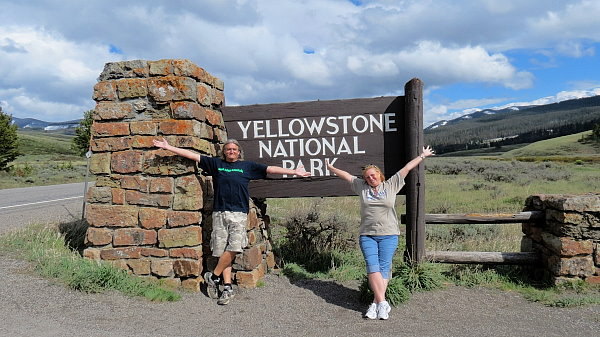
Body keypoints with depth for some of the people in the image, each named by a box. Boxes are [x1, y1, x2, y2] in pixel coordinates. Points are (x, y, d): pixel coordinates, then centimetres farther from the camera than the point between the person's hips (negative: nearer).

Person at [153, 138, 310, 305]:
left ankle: (214, 277, 3)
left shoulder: (248, 166, 12)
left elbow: (270, 169, 9)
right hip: (219, 213, 1)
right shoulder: (215, 163, 13)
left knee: (234, 248, -15)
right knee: (222, 251, 0)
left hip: (239, 213, -1)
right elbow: (192, 155, 13)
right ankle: (228, 288, 7)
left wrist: (294, 172, 6)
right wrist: (168, 147, 12)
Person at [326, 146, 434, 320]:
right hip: (367, 235, 1)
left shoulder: (391, 185, 9)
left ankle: (376, 303, -2)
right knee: (373, 268, -10)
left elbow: (406, 168, 12)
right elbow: (346, 175, 20)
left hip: (388, 235, -1)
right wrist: (331, 168, 27)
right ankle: (382, 303, -8)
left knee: (384, 268, -5)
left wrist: (422, 156, 17)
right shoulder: (362, 187, 13)